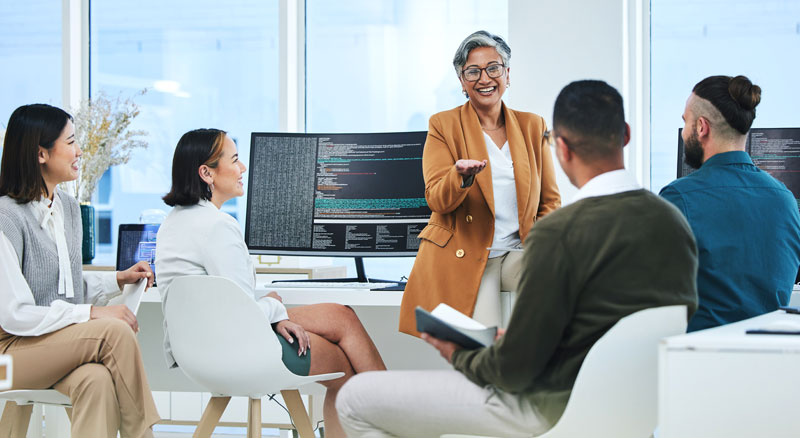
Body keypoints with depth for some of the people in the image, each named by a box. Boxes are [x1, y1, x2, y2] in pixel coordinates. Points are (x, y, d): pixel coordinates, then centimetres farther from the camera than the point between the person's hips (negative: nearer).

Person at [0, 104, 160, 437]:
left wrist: (119, 279, 9)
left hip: (69, 344, 6)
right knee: (115, 330, -29)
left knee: (97, 380, -31)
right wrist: (91, 314, -21)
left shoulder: (68, 207, 12)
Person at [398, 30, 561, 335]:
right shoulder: (444, 126, 5)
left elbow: (550, 200, 16)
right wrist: (462, 176, -28)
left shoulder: (532, 126, 14)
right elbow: (437, 200, -5)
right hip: (462, 256, -3)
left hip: (518, 252, 3)